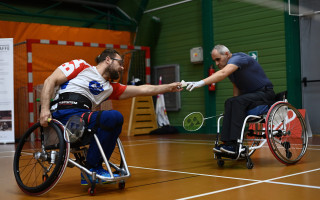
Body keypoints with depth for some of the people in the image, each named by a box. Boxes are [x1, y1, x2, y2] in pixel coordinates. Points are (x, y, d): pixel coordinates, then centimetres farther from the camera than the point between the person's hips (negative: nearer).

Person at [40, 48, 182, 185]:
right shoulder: (81, 66, 10)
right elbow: (50, 81, 3)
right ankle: (91, 170, -12)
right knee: (112, 116, -22)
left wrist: (169, 87, 29)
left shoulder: (110, 87, 25)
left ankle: (93, 169, 3)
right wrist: (44, 109, -10)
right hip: (63, 114, -7)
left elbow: (142, 90, 28)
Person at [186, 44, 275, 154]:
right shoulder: (230, 67, 10)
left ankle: (234, 144, -34)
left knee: (238, 102, -32)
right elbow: (237, 87, 11)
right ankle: (227, 143, -23)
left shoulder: (237, 58, -20)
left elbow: (223, 73, -38)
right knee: (229, 103, -18)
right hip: (249, 95, 8)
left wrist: (201, 83, -48)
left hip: (265, 93, -8)